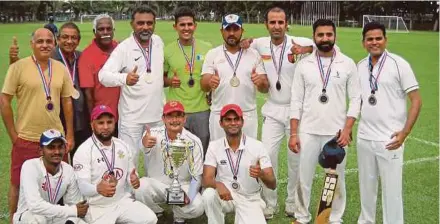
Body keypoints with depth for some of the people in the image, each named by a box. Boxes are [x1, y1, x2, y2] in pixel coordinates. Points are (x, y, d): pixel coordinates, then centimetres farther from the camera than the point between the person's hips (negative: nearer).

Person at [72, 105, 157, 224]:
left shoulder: (122, 146, 6)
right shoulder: (84, 150, -13)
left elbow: (130, 173, 14)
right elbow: (82, 185, -20)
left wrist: (134, 180, -12)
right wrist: (98, 188, -43)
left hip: (123, 201, 5)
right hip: (97, 207, -5)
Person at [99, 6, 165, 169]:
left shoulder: (158, 42, 3)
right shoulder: (124, 48, -12)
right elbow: (103, 75, -23)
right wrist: (124, 78, -41)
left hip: (157, 113, 5)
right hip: (132, 115, -5)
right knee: (129, 157, 0)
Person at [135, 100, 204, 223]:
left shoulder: (194, 142, -13)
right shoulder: (153, 134, -15)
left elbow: (197, 176, -8)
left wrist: (189, 196, -26)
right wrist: (144, 143, -65)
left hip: (183, 187, 0)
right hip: (156, 184, 1)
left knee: (197, 207, -27)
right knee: (141, 186, -30)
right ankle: (154, 214, 3)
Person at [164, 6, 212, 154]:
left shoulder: (207, 48, 1)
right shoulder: (167, 50, -1)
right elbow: (161, 77, 9)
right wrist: (169, 81, -12)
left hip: (202, 110, 1)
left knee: (202, 152, 14)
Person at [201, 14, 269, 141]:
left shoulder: (254, 54, 4)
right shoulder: (212, 54, 3)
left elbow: (266, 88, 2)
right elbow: (204, 86, -4)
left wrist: (261, 83, -22)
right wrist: (209, 83, -28)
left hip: (248, 116, 1)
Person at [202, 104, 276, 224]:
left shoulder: (257, 146, -13)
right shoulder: (214, 146, -7)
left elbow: (273, 184, -14)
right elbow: (206, 179, -13)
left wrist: (261, 174, -37)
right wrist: (218, 184, -37)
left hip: (249, 199, 0)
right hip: (224, 195, 0)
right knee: (209, 195, -32)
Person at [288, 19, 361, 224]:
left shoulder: (348, 64, 0)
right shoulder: (303, 64, 2)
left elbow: (355, 100, 0)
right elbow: (296, 101, 1)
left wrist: (347, 130, -9)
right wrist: (293, 133, -3)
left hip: (337, 133, 0)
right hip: (308, 132, 1)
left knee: (337, 179, 10)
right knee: (303, 178, 9)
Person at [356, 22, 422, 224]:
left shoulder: (399, 64, -7)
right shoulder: (360, 66, 7)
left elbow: (416, 101, -7)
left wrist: (405, 132, -15)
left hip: (389, 139, -4)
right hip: (364, 138, 5)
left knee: (391, 189, 1)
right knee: (366, 185, 16)